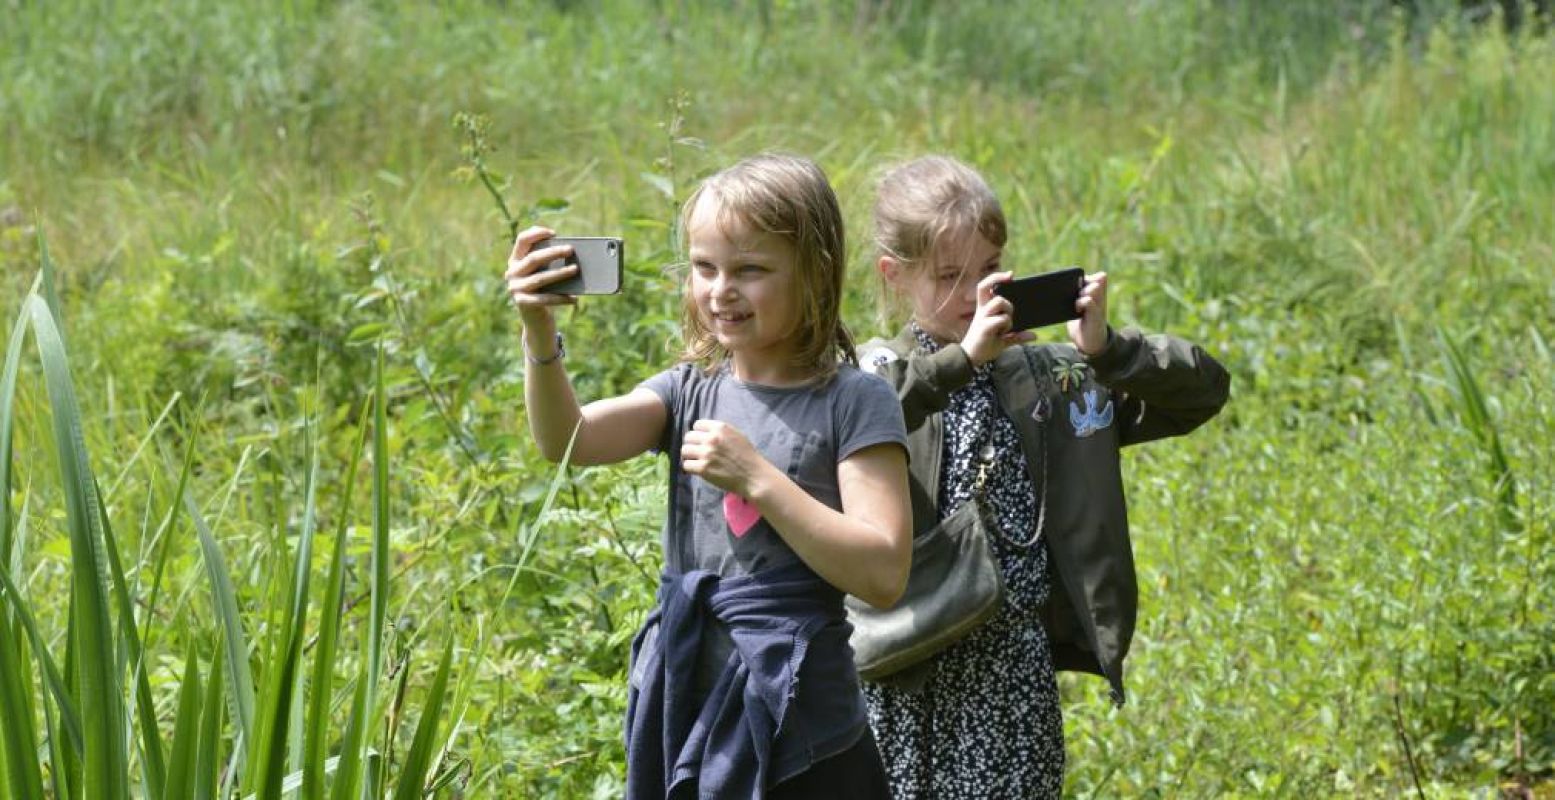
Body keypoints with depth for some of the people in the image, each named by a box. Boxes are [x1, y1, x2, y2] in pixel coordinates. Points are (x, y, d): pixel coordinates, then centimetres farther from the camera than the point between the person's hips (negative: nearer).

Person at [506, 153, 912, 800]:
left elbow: (883, 574, -15)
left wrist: (756, 478, -18)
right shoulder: (690, 392, 7)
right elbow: (567, 440, -10)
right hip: (683, 714, 4)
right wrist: (540, 335, -26)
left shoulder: (853, 402, -6)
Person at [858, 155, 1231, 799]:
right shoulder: (884, 374, 0)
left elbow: (1204, 389, 6)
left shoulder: (1052, 377, 7)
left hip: (1018, 662, 2)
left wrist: (1107, 351, -10)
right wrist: (962, 358, -26)